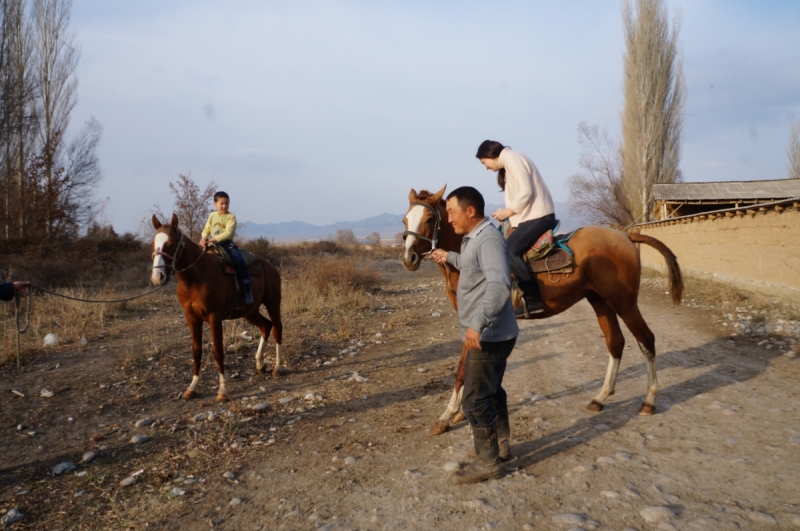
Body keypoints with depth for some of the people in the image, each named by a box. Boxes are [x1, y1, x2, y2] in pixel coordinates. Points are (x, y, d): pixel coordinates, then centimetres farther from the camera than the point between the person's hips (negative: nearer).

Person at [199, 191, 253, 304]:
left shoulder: (230, 217, -2)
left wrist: (215, 239, -22)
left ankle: (247, 289, -25)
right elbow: (206, 230, 11)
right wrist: (204, 238, -11)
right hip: (212, 244, 5)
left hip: (227, 243, -5)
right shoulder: (212, 216, 13)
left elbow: (228, 233, -14)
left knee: (238, 260, -26)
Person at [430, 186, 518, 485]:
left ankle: (487, 463, 11)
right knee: (491, 391, 22)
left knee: (475, 399, -2)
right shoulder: (475, 238, 11)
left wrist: (478, 323, -44)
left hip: (489, 336, -11)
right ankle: (501, 446, 37)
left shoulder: (488, 239, -21)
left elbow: (499, 284, -37)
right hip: (488, 334, 11)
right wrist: (449, 258, 38)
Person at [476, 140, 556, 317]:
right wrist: (508, 214, 7)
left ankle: (533, 300, -22)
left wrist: (508, 211, -10)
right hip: (533, 216, 11)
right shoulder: (509, 163, 21)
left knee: (509, 251, -22)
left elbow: (526, 192, -20)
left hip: (538, 216, -11)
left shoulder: (512, 159, -10)